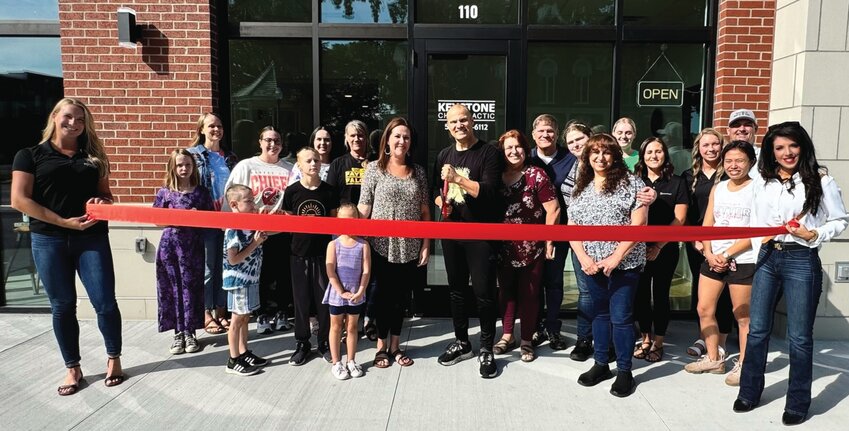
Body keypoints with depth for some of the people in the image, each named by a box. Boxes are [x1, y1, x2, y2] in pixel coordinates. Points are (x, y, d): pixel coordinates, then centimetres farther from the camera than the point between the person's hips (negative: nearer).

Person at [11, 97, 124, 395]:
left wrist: (102, 202, -7)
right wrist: (64, 221, -13)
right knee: (62, 306, 8)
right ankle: (72, 368, 22)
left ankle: (114, 357, 19)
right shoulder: (30, 155, 4)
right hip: (49, 241, -1)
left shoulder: (92, 156, 13)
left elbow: (107, 195, 18)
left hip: (92, 238, 1)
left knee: (105, 301, -3)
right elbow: (19, 200, -5)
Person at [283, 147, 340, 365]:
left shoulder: (329, 191, -1)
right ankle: (302, 343, 22)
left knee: (324, 298, 6)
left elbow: (335, 221, 7)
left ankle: (325, 342, 22)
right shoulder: (292, 191, -2)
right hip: (300, 253, 0)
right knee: (301, 299, 8)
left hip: (324, 252, 0)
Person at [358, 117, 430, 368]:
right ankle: (381, 346, 21)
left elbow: (425, 211, 7)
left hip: (409, 247, 3)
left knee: (401, 296, 11)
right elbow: (363, 208, -3)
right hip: (382, 245, -3)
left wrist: (426, 244, 3)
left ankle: (395, 345, 24)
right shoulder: (374, 168, -2)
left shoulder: (418, 172, 6)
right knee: (383, 294, 6)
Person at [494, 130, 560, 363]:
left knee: (528, 294, 5)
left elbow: (553, 209, -8)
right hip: (504, 247, 4)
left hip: (531, 247, -3)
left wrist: (548, 241, -8)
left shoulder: (536, 175, -7)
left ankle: (527, 341, 19)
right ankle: (507, 335, 28)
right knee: (506, 291, 13)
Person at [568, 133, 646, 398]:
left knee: (621, 316, 0)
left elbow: (638, 224, -10)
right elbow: (572, 227, 7)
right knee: (600, 313, 15)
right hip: (591, 264, 4)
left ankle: (624, 371, 14)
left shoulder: (631, 183, -3)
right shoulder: (581, 188, 10)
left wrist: (616, 257, -16)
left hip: (624, 264, -4)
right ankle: (601, 364, 27)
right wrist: (583, 258, -7)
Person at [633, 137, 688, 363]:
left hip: (666, 248, -2)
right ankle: (645, 339, 22)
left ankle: (658, 343, 17)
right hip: (638, 247, 2)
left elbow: (679, 219, -5)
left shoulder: (676, 183, 1)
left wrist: (658, 246, -12)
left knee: (660, 294, 5)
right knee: (641, 293, 7)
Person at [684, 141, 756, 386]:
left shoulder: (757, 189, -6)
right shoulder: (717, 188, 12)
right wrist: (709, 253, -4)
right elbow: (707, 225, 11)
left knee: (742, 316, 1)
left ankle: (743, 364, 16)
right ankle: (713, 359, 23)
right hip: (713, 259, 6)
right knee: (704, 309, 9)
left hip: (743, 260, -6)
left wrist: (726, 254, -14)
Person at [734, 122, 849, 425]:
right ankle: (749, 392, 24)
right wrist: (761, 250, 6)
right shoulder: (763, 182, 8)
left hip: (802, 261, -4)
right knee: (757, 329, 10)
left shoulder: (820, 180, -4)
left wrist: (813, 235, -14)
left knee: (799, 336, 4)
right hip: (767, 258, 4)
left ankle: (798, 403, 20)